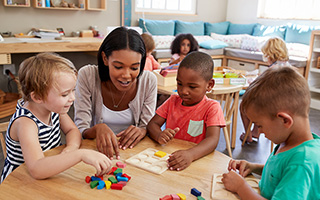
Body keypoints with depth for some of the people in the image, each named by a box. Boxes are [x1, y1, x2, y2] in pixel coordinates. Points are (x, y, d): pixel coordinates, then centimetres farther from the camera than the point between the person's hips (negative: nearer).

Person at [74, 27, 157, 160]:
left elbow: (149, 128, -3)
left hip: (131, 149, 2)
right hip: (97, 149, -1)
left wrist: (142, 131, -26)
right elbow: (80, 131, -14)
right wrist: (98, 128, -36)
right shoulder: (87, 76, -13)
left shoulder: (149, 81, -9)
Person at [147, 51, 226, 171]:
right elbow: (152, 124, 5)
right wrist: (159, 136, -19)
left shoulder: (212, 107, -6)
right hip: (168, 156, 4)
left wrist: (190, 155, -38)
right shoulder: (173, 101, 8)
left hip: (197, 160, -3)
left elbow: (212, 139, -18)